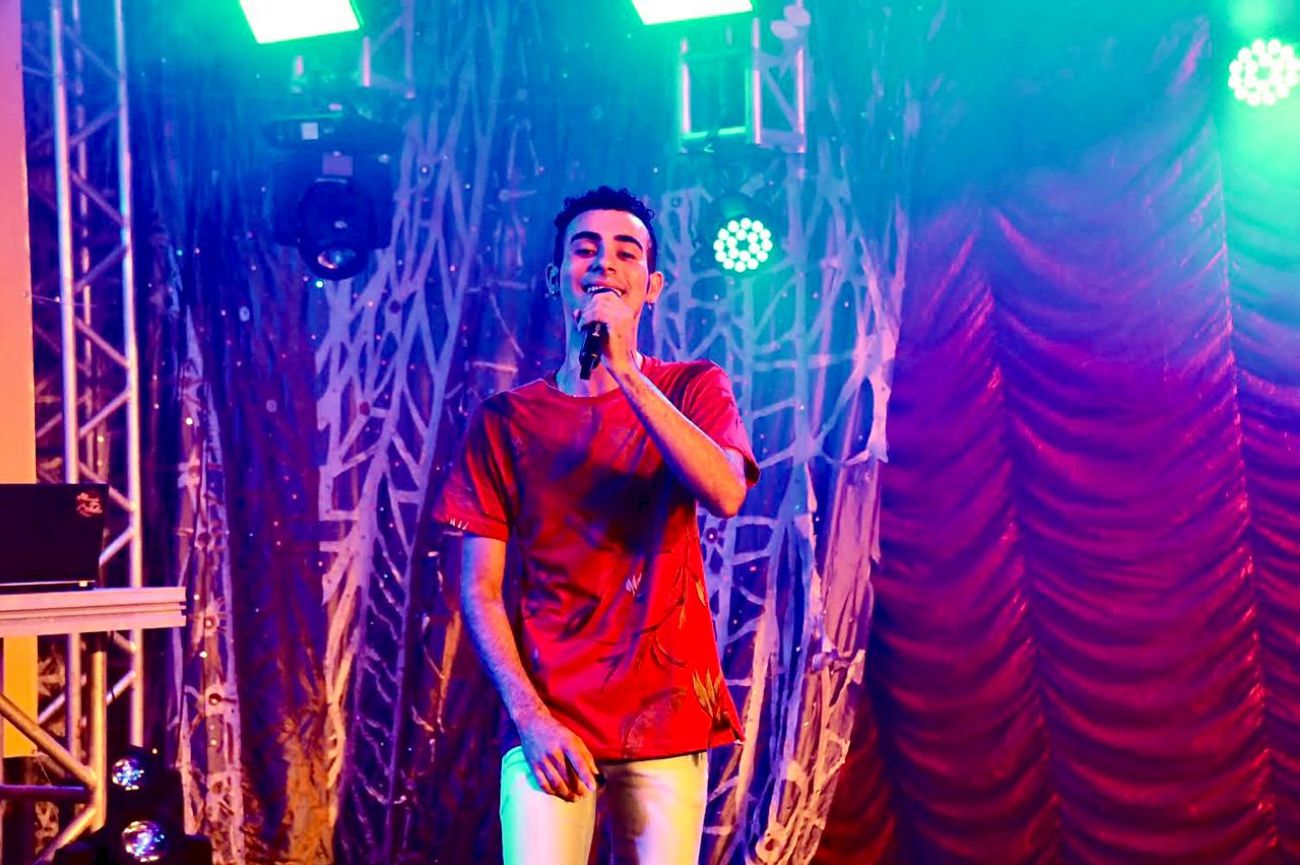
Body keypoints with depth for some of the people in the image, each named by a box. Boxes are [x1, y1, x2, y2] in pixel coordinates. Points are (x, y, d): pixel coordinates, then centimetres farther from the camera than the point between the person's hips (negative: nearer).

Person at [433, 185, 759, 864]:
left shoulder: (692, 389, 5)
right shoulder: (505, 419, 5)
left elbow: (725, 494, -16)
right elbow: (479, 589, 2)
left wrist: (625, 372, -20)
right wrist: (530, 716, -8)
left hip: (667, 723, 0)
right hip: (549, 721, 0)